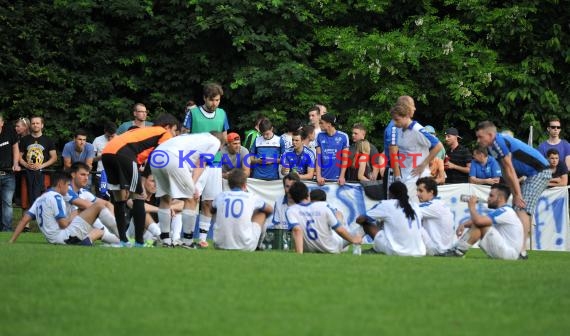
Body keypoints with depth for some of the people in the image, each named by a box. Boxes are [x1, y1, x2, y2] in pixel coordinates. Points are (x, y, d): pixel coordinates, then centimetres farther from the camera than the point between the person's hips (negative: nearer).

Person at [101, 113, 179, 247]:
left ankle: (123, 240, 18)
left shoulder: (145, 131, 35)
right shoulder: (165, 134, 15)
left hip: (107, 151, 7)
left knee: (119, 199, 16)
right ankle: (139, 242, 2)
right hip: (123, 152, -7)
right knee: (138, 197, 3)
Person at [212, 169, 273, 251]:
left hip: (220, 245, 2)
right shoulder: (251, 197, 2)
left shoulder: (221, 196, 6)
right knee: (262, 213, 23)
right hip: (246, 247, -2)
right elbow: (270, 209, 25)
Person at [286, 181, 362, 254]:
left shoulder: (291, 211, -18)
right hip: (332, 249, -1)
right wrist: (353, 239, 3)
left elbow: (297, 230, -34)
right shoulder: (323, 206, -18)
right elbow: (339, 230, -15)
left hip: (310, 251, 1)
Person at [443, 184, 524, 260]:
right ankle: (457, 248, -1)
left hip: (508, 254, -10)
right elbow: (476, 220, 15)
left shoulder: (504, 212, -16)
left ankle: (459, 251, -14)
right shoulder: (502, 211, 17)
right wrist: (463, 225, -5)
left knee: (480, 225, -17)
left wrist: (472, 206, -8)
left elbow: (478, 220, -27)